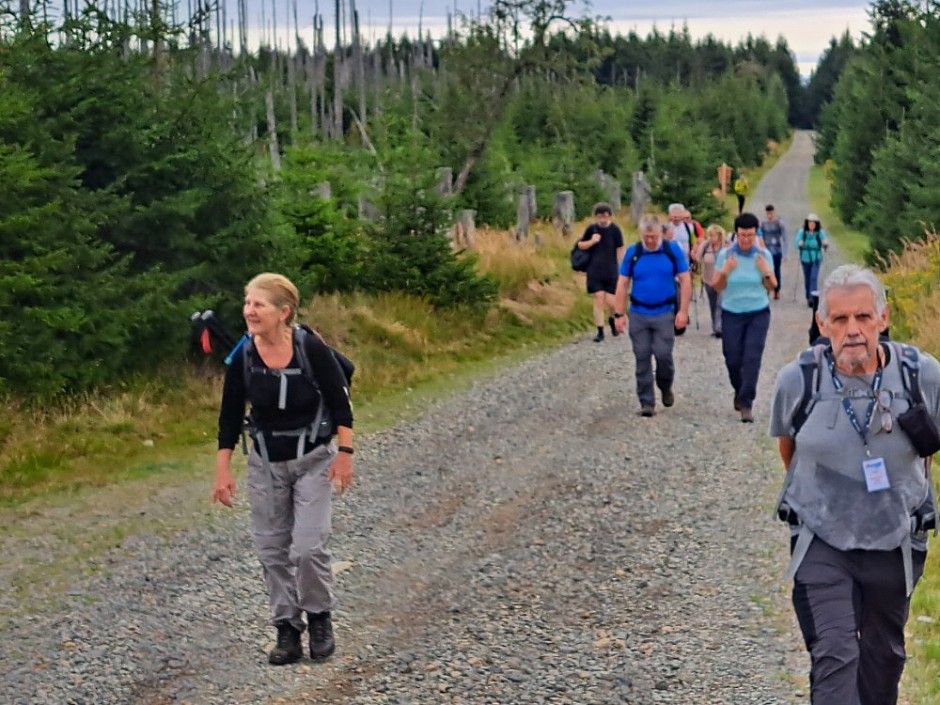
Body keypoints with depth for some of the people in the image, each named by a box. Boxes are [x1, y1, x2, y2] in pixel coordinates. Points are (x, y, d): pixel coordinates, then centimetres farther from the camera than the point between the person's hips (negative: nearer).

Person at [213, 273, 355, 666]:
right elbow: (230, 417, -1)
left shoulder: (311, 349, -17)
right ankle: (287, 631, 17)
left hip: (313, 460, -3)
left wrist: (345, 453, -12)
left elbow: (340, 401, -9)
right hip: (266, 464, 3)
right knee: (271, 549, 5)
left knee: (308, 546, -10)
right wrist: (223, 471, -2)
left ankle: (319, 619, 15)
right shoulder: (242, 358, -9)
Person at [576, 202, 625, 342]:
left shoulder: (615, 230, -5)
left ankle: (612, 319, 31)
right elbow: (580, 245, 8)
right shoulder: (591, 228, 0)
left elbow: (620, 250, -2)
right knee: (598, 299, -4)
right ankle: (600, 331, 4)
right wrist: (592, 241, -12)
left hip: (611, 271, -1)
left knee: (610, 301, -3)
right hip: (595, 271, 1)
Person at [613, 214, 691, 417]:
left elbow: (685, 281, 0)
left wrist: (683, 311, -6)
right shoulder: (632, 253, 1)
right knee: (642, 359, 3)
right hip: (638, 314, 1)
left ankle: (666, 388, 22)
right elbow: (622, 284, 4)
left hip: (665, 313, -1)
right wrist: (619, 314, -1)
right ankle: (647, 402, 11)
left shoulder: (673, 250, -2)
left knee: (663, 354, -8)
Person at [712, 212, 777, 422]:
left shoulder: (763, 255, -3)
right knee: (733, 359, 4)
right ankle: (740, 392, 34)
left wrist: (767, 273, -16)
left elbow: (771, 287, 4)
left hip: (758, 314, 0)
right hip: (731, 314, 0)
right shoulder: (725, 255, -6)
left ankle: (746, 404, -7)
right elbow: (717, 286, -2)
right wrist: (725, 272, -21)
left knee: (752, 359, -10)